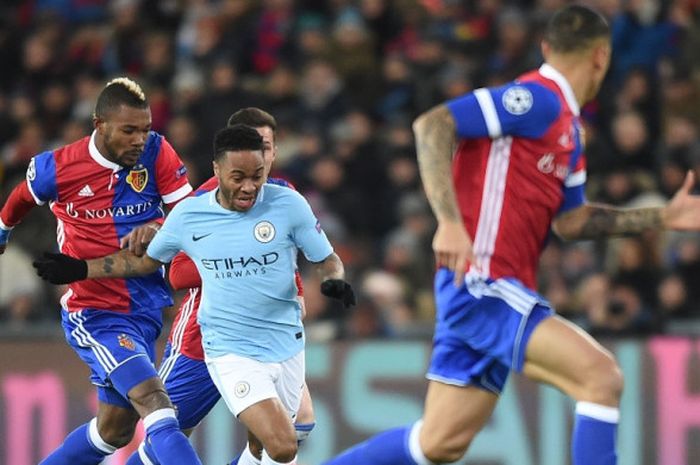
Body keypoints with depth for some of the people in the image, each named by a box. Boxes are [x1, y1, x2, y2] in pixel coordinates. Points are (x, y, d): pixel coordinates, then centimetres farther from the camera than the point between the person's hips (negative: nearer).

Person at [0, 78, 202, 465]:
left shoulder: (156, 153, -6)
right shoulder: (56, 168, -10)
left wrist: (156, 228, -29)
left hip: (145, 310, 5)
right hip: (94, 313, -5)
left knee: (115, 429, 13)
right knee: (153, 400, -24)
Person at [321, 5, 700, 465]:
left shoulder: (568, 127, 17)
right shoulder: (538, 99, -12)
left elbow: (569, 219, 20)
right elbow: (432, 125, -20)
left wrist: (661, 217, 16)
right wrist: (450, 220, -28)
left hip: (495, 289, 10)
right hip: (483, 284, -10)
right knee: (602, 376, -19)